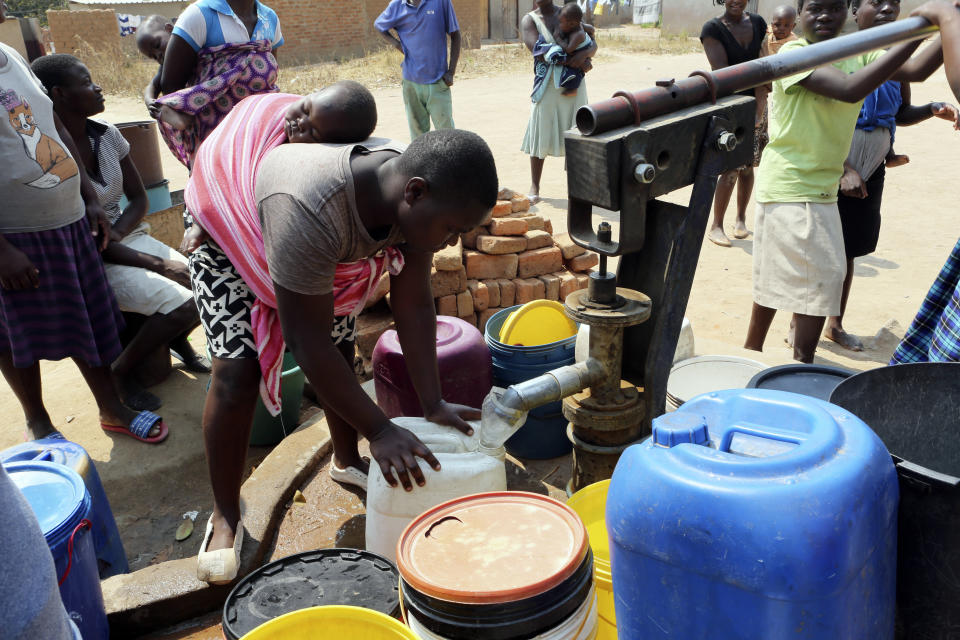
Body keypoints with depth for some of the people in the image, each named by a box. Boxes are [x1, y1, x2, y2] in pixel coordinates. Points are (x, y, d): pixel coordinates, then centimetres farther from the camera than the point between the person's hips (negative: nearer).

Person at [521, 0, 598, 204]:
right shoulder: (529, 20, 3)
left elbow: (593, 45, 6)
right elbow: (539, 52, -13)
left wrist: (584, 54, -19)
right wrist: (573, 62, -19)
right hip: (547, 85, -2)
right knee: (540, 135, 0)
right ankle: (534, 188, 8)